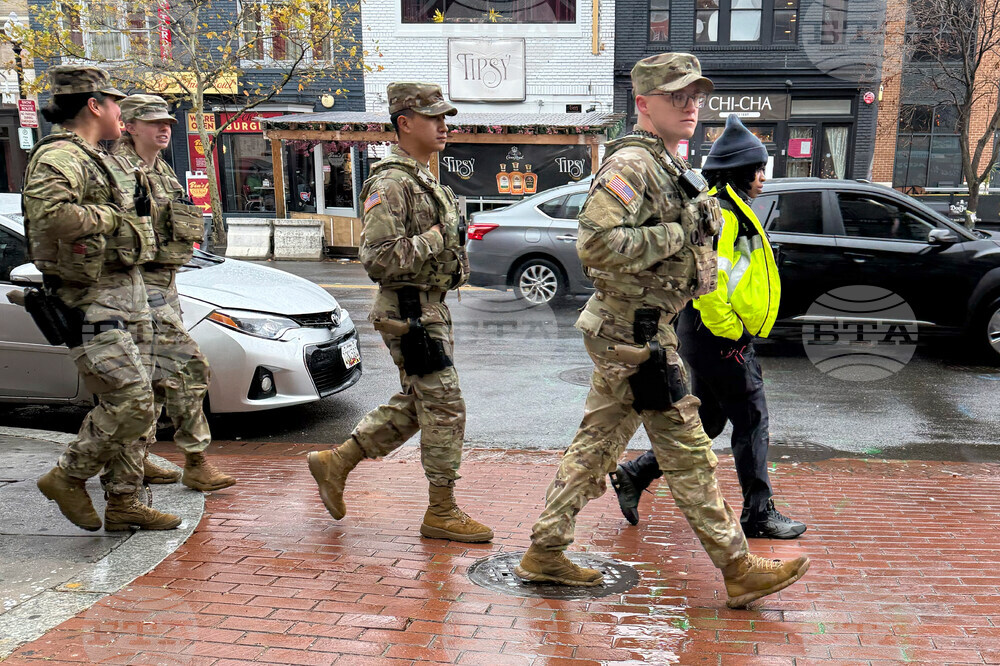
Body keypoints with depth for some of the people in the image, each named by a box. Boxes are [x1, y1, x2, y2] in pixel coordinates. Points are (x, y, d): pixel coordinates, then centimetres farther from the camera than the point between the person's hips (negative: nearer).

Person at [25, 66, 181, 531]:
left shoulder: (101, 160, 19)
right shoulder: (58, 155, -12)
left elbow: (139, 208, 32)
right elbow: (49, 213, -31)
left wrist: (143, 205, 11)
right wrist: (110, 217, -19)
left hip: (128, 291, 10)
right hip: (91, 302, -10)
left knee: (130, 403, 11)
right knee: (131, 402, -12)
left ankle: (124, 502, 20)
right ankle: (67, 476, 9)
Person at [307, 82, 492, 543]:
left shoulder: (424, 181, 17)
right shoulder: (391, 184, -15)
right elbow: (378, 258, -23)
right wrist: (436, 239, -20)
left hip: (430, 309, 10)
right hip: (409, 312, -10)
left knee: (413, 406, 16)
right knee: (444, 406, -5)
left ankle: (335, 463, 27)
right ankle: (441, 513, 8)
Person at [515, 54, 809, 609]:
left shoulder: (668, 166, 17)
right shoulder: (632, 163, -16)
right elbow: (597, 244, -29)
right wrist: (679, 234, -21)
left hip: (625, 330, 10)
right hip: (634, 331, -10)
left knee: (596, 444, 13)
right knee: (686, 451, -2)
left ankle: (545, 553, 22)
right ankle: (739, 570, 9)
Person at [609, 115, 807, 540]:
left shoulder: (726, 208, 19)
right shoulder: (720, 211, -15)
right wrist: (728, 330, -21)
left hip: (711, 334, 11)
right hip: (721, 338, -11)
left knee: (708, 420, 16)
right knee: (751, 419, -1)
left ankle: (635, 475, 20)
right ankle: (759, 513, 10)